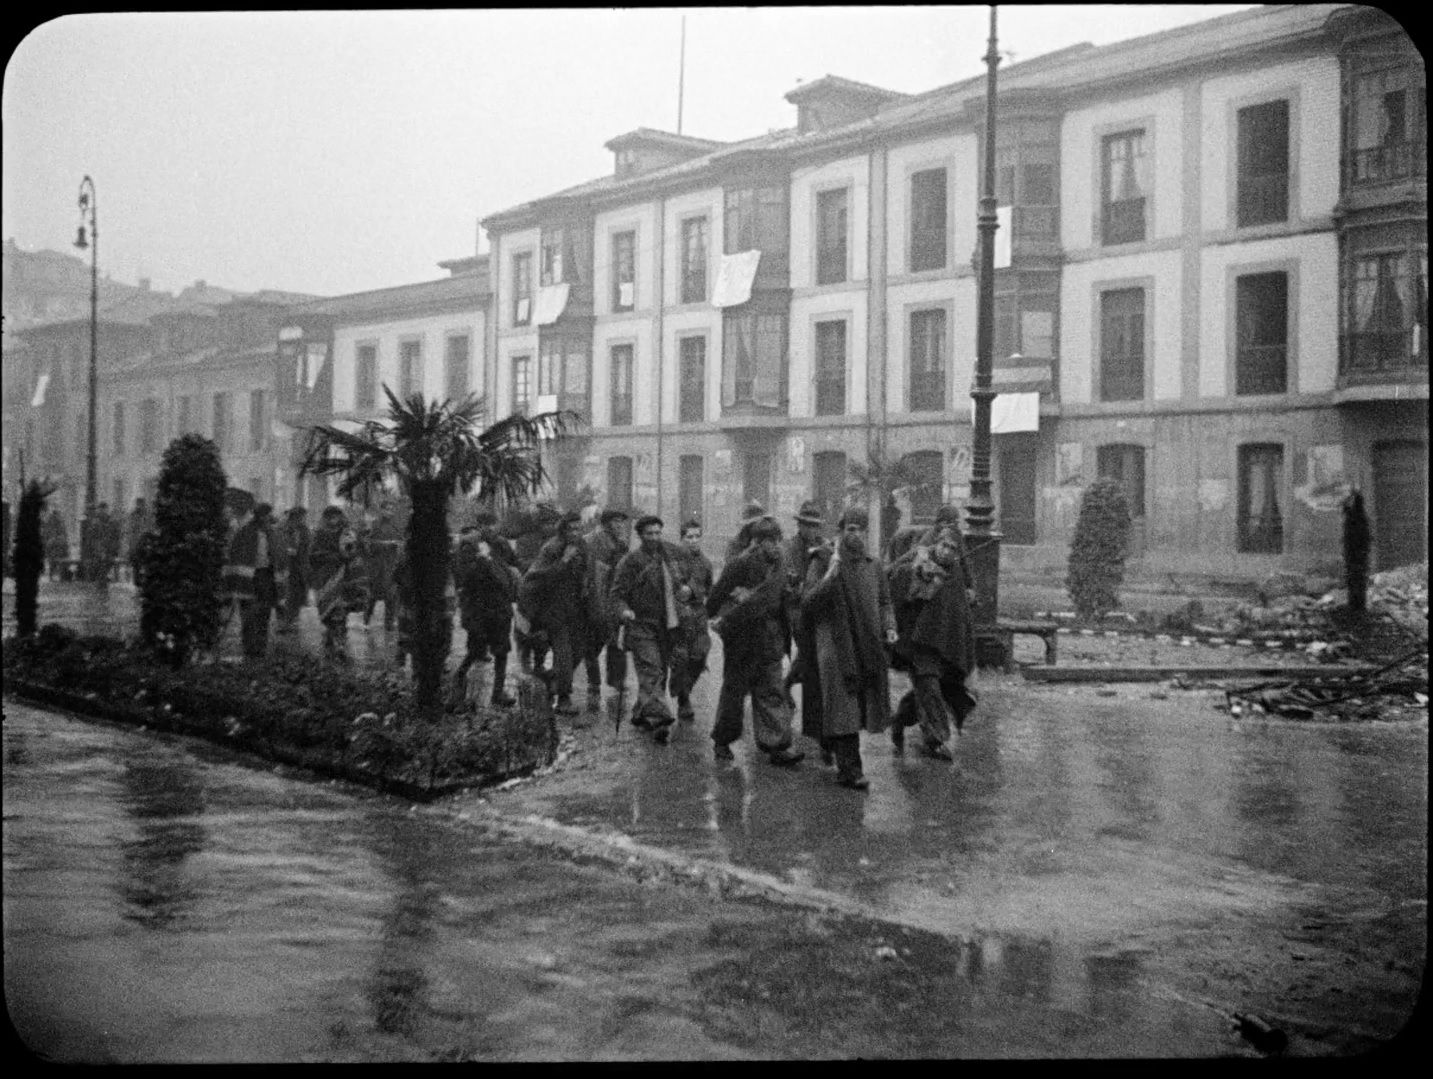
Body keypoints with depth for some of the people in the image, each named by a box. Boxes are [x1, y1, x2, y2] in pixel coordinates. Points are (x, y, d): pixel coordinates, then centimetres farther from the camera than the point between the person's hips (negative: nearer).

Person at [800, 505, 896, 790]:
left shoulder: (872, 566, 12)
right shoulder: (822, 562, -5)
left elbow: (884, 602, 20)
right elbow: (807, 604, -13)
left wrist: (889, 627, 2)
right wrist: (828, 577, -25)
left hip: (867, 647, 6)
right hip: (834, 645, -6)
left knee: (862, 704, 11)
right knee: (843, 707, -8)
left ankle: (828, 741, 36)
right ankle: (849, 768, -5)